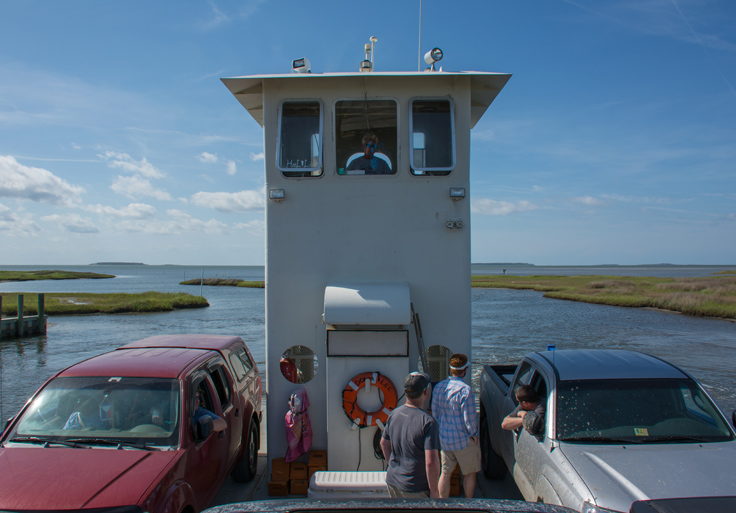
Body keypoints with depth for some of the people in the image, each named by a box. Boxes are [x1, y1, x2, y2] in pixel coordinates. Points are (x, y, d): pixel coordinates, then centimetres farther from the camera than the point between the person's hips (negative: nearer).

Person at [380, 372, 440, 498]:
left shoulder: (394, 414, -2)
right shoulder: (428, 422, -22)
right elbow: (431, 462, -25)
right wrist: (434, 491, -13)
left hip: (392, 480, 6)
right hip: (415, 489, -6)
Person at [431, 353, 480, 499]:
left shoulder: (438, 387, -1)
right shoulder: (465, 389, -23)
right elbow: (470, 417, -19)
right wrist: (473, 434, -3)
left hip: (443, 438, 6)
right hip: (463, 440, -5)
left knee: (445, 473, 16)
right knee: (469, 473, 15)